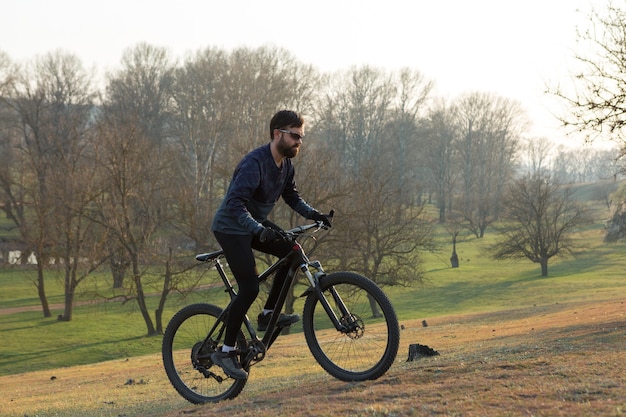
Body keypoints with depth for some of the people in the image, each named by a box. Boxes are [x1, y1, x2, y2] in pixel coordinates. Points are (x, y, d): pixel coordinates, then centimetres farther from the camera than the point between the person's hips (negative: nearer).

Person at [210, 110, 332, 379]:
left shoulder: (285, 164, 0)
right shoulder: (255, 163, -27)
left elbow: (291, 195, 15)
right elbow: (236, 203, -36)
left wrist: (312, 214, -2)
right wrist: (259, 230, -48)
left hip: (257, 225, 9)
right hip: (231, 228, -9)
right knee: (250, 288, -15)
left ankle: (268, 315, 5)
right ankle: (226, 351, -4)